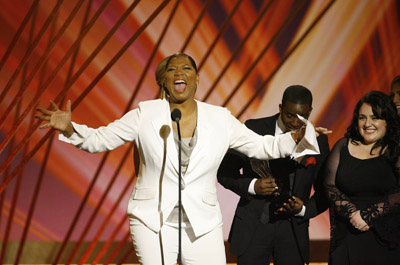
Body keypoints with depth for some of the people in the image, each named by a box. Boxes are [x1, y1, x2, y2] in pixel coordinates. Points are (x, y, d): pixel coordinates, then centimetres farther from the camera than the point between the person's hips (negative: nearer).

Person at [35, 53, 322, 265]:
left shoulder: (220, 118, 3)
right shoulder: (146, 114, -2)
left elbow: (262, 146, 8)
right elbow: (99, 139, 2)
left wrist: (298, 137, -7)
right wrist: (68, 128, -16)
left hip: (203, 224, 2)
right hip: (153, 222, -2)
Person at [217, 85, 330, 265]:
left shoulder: (318, 140, 2)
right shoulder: (254, 129, -2)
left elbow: (324, 192, 8)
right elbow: (225, 172, 2)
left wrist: (304, 209, -11)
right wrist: (252, 186, -16)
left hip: (293, 228, 1)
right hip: (253, 226, -1)